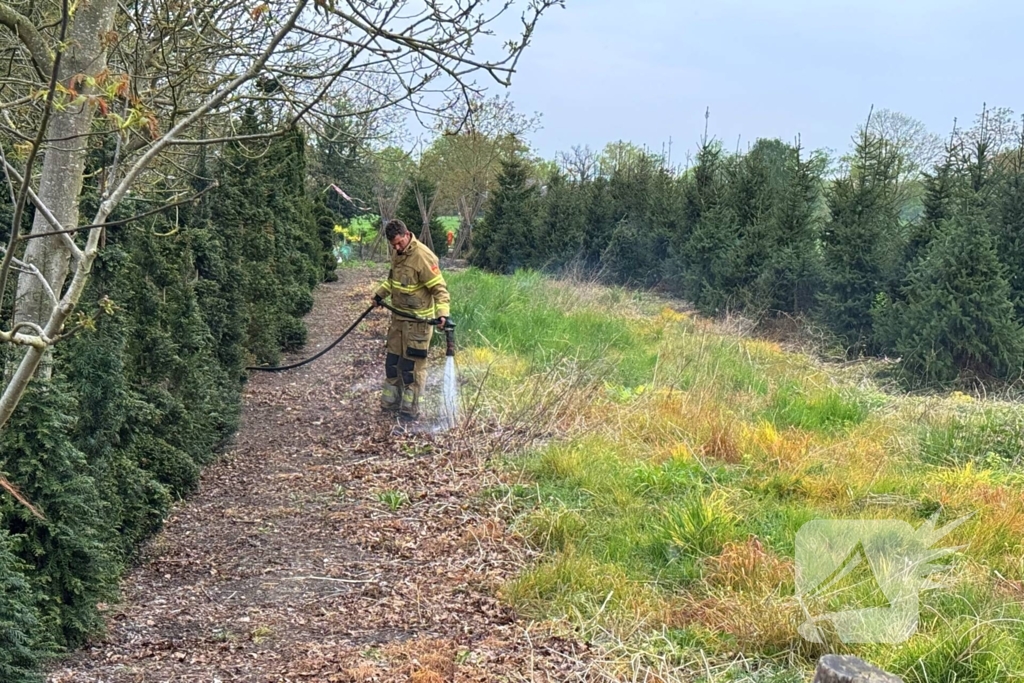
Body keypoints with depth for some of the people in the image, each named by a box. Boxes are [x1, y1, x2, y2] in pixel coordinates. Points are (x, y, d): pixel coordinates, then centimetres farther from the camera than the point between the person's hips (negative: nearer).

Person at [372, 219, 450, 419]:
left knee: (412, 364, -1)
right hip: (398, 316, 8)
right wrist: (380, 293, 16)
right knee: (393, 360, 15)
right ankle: (391, 401, 29)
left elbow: (440, 288, -23)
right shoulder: (397, 254, 5)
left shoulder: (423, 257, -22)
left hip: (417, 320, -8)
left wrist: (442, 313, -34)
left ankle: (410, 408, 9)